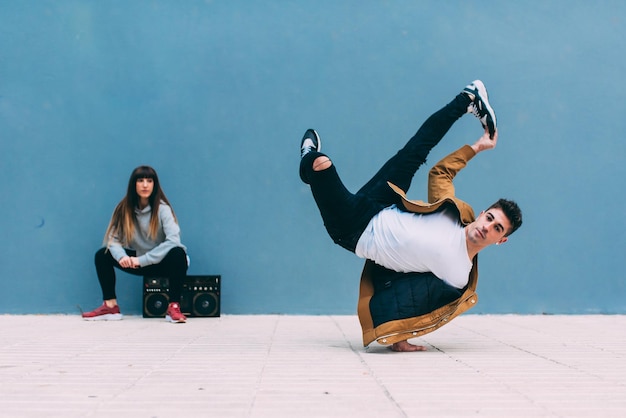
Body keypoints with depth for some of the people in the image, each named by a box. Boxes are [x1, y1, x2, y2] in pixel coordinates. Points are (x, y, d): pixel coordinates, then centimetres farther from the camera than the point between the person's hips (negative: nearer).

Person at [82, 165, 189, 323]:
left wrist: (142, 260, -30)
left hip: (162, 262, -4)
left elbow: (173, 240, -28)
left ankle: (174, 307, -32)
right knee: (102, 255, -9)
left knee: (178, 253, -36)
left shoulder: (162, 208, -17)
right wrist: (121, 256, -31)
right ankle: (111, 307, -7)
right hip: (138, 262, 4)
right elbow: (113, 239, -8)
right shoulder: (124, 208, -5)